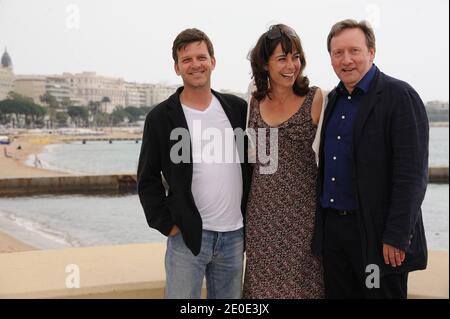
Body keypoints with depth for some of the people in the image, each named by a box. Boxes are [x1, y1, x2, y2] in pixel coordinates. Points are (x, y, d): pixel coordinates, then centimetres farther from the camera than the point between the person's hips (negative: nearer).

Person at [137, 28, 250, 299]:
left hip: (235, 235, 3)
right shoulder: (161, 117, -3)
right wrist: (166, 224, -5)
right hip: (187, 236, -3)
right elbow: (148, 179, 1)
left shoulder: (238, 108, 5)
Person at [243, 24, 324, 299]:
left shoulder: (315, 98, -5)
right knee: (264, 281, 9)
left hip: (302, 210, -3)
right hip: (262, 211, 3)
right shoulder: (255, 101, 6)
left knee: (300, 281, 4)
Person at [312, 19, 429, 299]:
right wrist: (322, 221, 11)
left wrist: (396, 237, -19)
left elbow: (412, 174, -15)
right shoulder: (333, 99, 11)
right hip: (332, 228, 6)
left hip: (377, 232, -6)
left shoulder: (400, 96, -10)